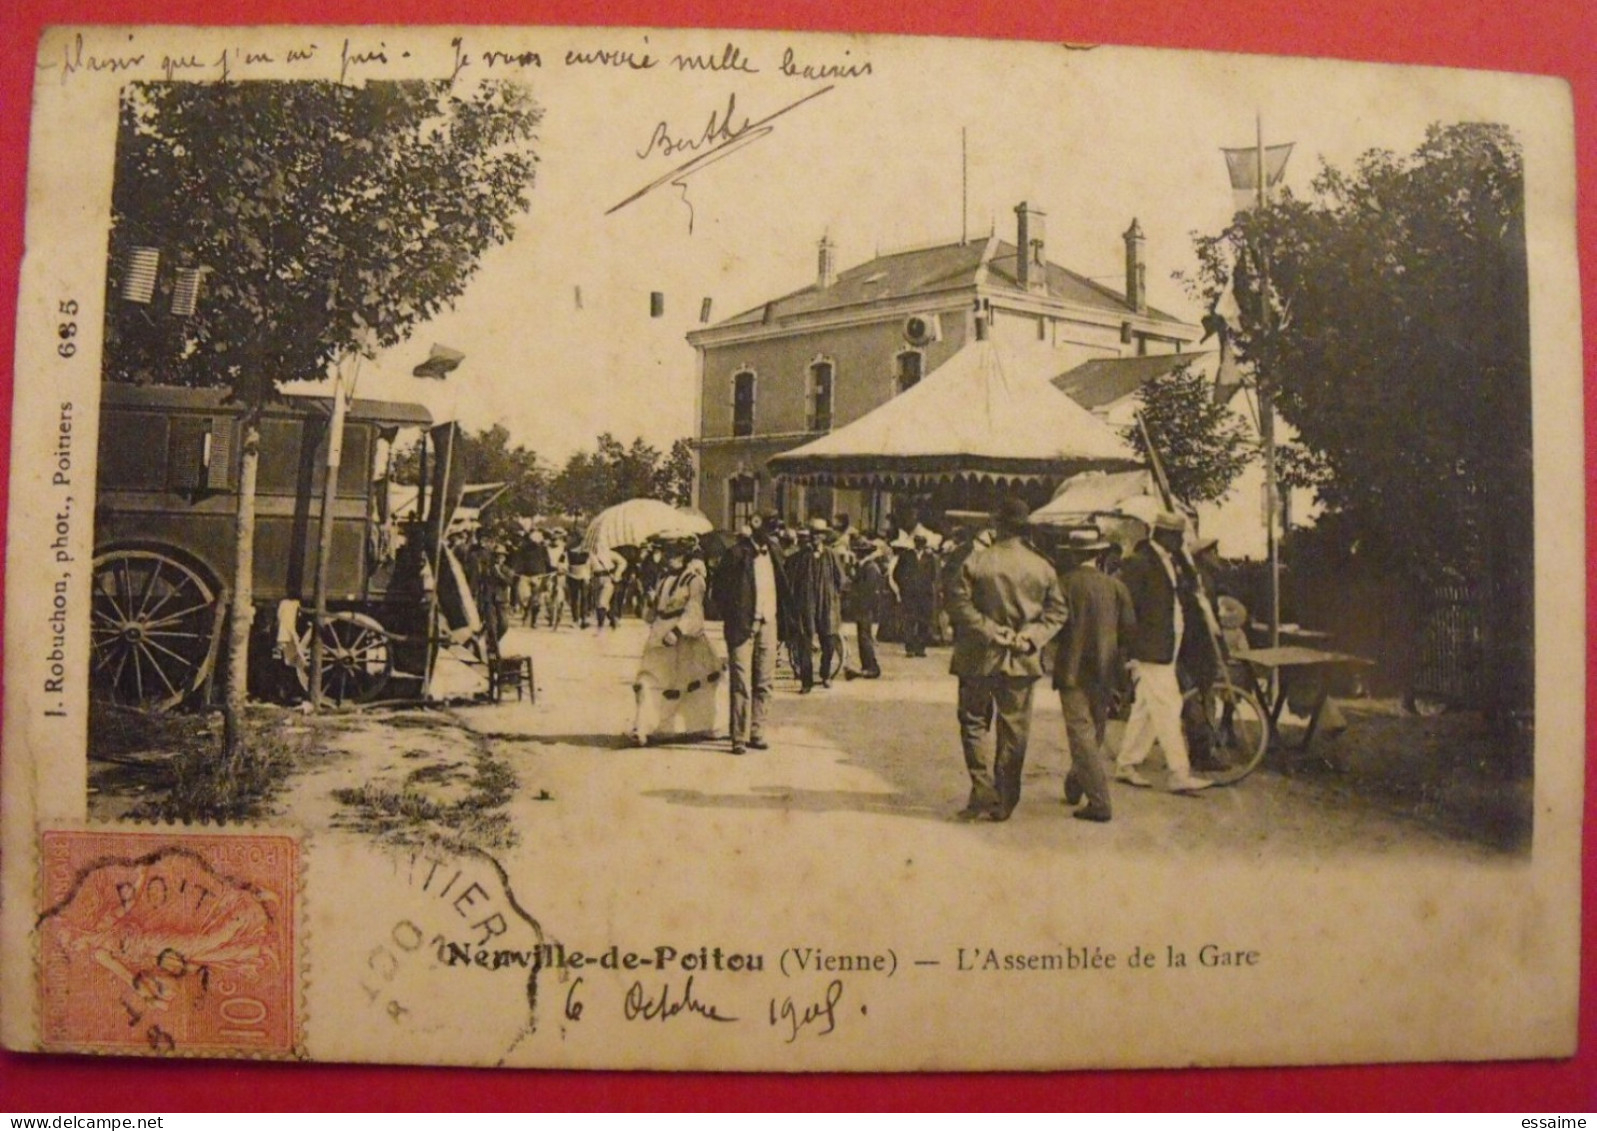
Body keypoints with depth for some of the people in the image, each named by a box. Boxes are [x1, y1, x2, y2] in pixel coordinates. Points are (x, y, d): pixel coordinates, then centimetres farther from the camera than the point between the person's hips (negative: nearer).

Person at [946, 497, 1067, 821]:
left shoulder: (976, 562, -9)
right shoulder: (1043, 567, -1)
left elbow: (958, 603, -13)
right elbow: (1057, 612, -1)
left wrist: (990, 631, -10)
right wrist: (1030, 637, -4)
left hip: (980, 657, -2)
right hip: (1021, 661, 2)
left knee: (974, 724, 10)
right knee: (1013, 731, 8)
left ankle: (983, 792, 0)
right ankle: (1003, 802, 13)